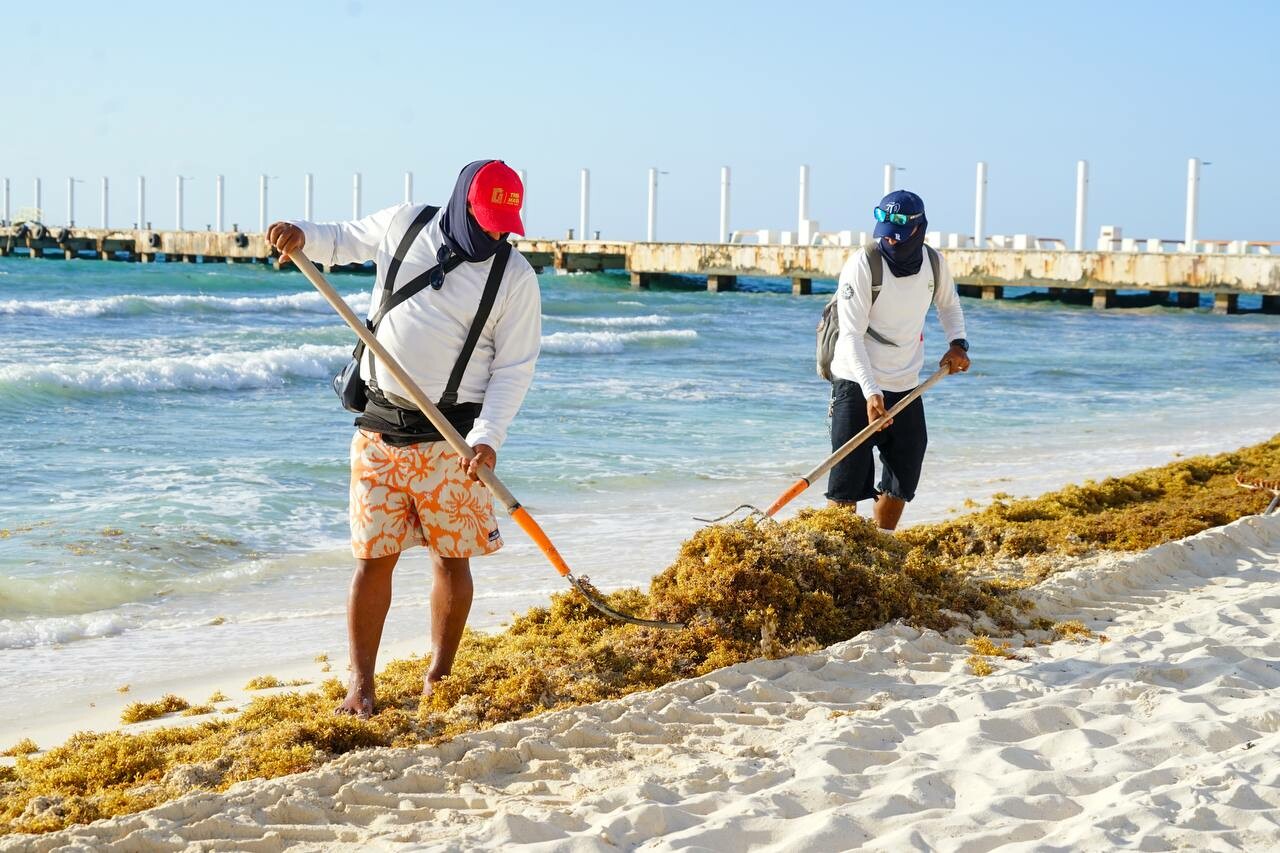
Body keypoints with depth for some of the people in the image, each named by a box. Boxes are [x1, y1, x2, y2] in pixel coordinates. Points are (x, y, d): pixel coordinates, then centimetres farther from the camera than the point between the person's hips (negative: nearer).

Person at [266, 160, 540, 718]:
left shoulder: (514, 276, -4)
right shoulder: (402, 225, 4)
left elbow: (514, 367, -4)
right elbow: (342, 240, 21)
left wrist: (487, 436, -16)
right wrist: (302, 237, -1)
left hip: (450, 436, -2)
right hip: (380, 426, 2)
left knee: (451, 558, 3)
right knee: (374, 558, 1)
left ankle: (439, 677, 18)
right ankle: (360, 685, 7)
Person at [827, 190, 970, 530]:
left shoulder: (935, 263, 0)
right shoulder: (863, 264, -17)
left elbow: (949, 304, 23)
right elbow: (851, 336, -20)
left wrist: (957, 342, 4)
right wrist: (871, 392, -30)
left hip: (906, 387, 5)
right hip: (858, 387, -5)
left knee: (902, 481, 10)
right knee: (847, 483, -7)